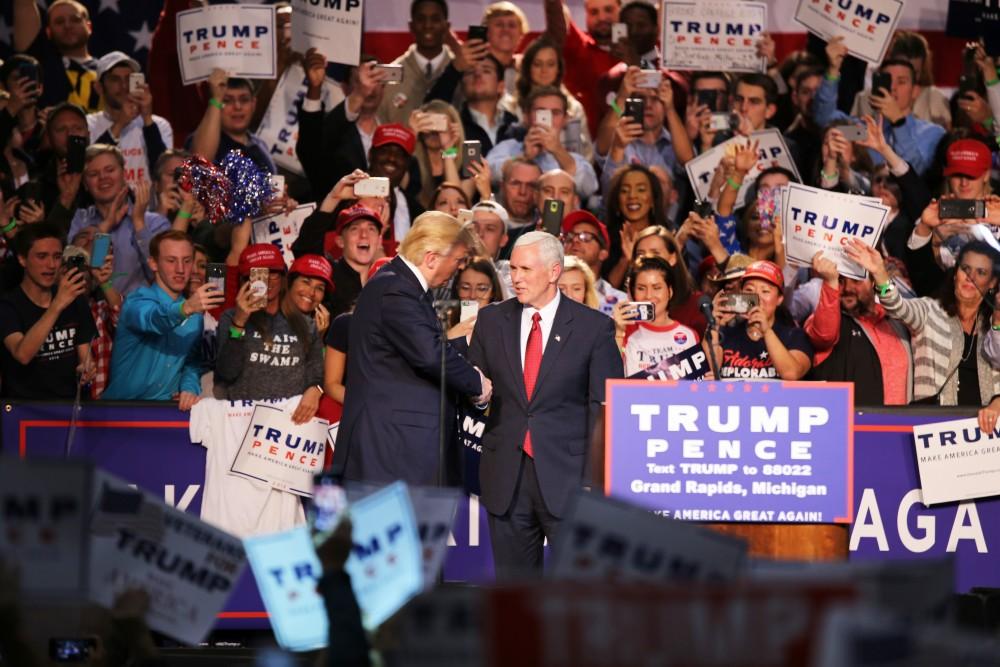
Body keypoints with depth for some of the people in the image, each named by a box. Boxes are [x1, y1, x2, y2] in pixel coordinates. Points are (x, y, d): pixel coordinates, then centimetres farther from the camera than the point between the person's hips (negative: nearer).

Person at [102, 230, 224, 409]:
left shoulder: (195, 313, 11)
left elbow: (192, 362, 13)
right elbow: (153, 320, -31)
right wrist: (185, 308, -51)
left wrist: (190, 388, -8)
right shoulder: (137, 302, -10)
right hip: (124, 407, -2)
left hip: (167, 408, 2)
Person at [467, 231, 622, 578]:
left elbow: (604, 408, -2)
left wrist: (593, 481, -8)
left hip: (566, 475, -3)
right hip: (506, 477, 3)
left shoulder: (594, 327, 0)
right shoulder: (491, 321, 10)